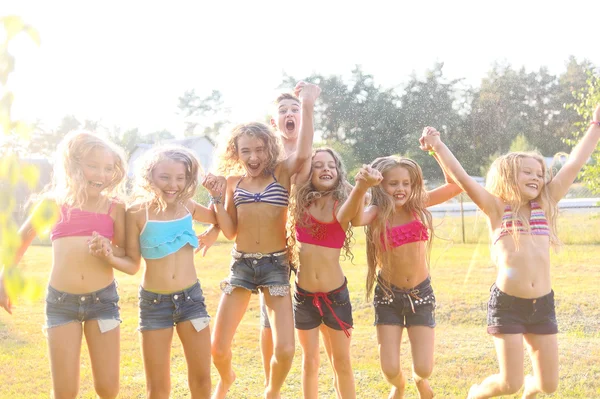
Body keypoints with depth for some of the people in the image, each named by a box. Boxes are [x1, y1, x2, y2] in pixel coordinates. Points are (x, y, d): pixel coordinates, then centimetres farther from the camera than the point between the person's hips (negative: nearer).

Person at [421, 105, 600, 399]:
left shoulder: (544, 206, 10)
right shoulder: (497, 209, 0)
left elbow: (574, 164, 10)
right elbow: (461, 178, -11)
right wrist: (438, 146, -23)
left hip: (543, 304, 4)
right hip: (507, 304, -4)